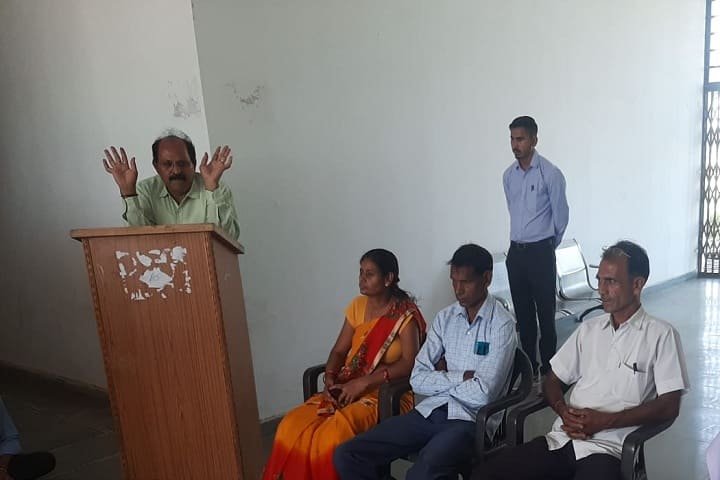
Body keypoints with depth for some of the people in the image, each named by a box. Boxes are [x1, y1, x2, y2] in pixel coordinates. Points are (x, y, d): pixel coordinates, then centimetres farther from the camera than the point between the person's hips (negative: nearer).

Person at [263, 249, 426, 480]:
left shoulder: (405, 313, -9)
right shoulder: (358, 306, 9)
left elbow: (409, 363, -18)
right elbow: (339, 350, 11)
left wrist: (363, 383, -21)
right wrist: (330, 379, -9)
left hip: (386, 395, -6)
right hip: (348, 389, 6)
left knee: (332, 437, -32)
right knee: (291, 428, -18)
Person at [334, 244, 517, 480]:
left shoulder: (502, 324, -8)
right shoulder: (445, 317, 9)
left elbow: (482, 394, -16)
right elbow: (418, 380, 2)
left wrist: (442, 378, -1)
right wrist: (462, 377, -9)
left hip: (472, 420, -5)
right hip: (432, 410, 6)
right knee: (347, 455, -9)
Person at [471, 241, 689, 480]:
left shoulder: (661, 335, 2)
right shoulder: (588, 329, 16)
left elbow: (669, 406, -5)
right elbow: (553, 381, 19)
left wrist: (604, 420, -13)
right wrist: (563, 410, -3)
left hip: (606, 448, -4)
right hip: (561, 438, 4)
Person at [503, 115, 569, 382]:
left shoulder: (550, 174, -11)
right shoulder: (508, 175, 7)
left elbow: (561, 215, -4)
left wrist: (549, 245, 7)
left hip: (540, 252, -5)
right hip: (515, 251, 6)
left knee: (545, 312, 2)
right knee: (522, 311, 12)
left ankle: (547, 367, 14)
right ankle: (528, 364, 24)